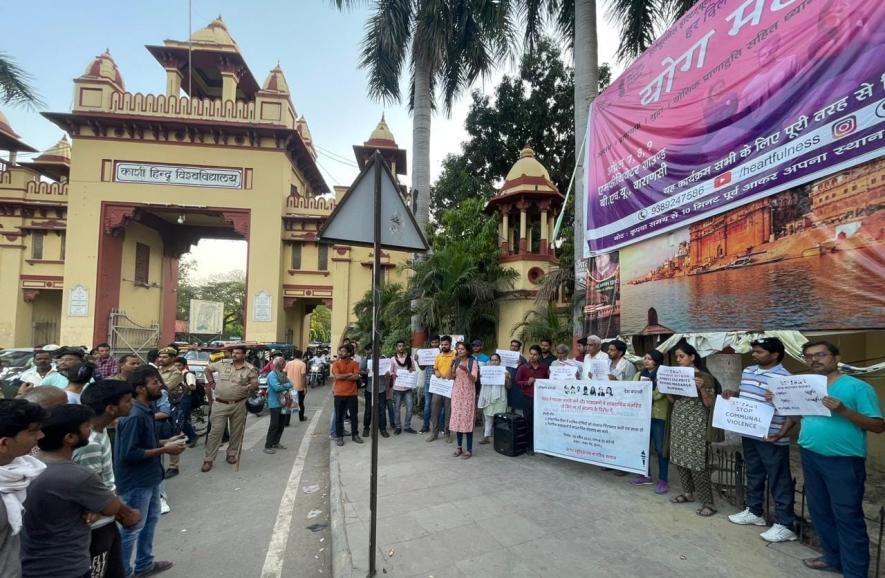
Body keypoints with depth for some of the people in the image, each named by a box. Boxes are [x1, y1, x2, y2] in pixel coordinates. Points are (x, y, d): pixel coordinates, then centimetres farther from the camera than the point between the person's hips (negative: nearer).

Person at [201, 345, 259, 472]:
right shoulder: (223, 364, 1)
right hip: (220, 404, 0)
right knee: (216, 431, 0)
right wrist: (211, 383, 6)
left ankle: (232, 453, 30)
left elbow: (255, 384, -6)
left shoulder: (250, 369, -4)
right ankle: (208, 460, 9)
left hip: (239, 405, 0)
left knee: (236, 431, 11)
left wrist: (252, 387, -28)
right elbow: (207, 369, 15)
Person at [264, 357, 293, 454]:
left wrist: (283, 386, -9)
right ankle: (268, 446, 0)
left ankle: (276, 443, 26)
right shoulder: (272, 375, -14)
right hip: (274, 403, -8)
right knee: (274, 425, -7)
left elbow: (290, 384, 10)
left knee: (281, 424, 13)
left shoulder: (282, 374, 12)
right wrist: (286, 386, -9)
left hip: (282, 402, 8)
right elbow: (277, 387, -25)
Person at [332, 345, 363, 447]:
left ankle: (355, 435, 23)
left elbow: (356, 377, -12)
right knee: (339, 416, 6)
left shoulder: (354, 364, 1)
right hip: (339, 394, -1)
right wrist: (349, 374, -10)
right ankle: (339, 436, 16)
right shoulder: (336, 364, -1)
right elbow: (337, 376, -16)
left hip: (352, 394, 1)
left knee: (353, 415, 10)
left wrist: (342, 377, -13)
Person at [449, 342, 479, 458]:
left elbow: (474, 379, -13)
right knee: (457, 418, 5)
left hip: (468, 393, -4)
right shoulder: (456, 361, 9)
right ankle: (459, 446, 16)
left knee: (468, 419, -5)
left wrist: (466, 370, -29)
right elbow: (452, 376, 4)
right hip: (457, 392, 4)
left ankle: (469, 449, 3)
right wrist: (453, 366, -11)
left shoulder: (473, 362, -4)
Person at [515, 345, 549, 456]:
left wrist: (550, 376, -2)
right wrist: (527, 382, -13)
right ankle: (530, 447, 17)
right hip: (528, 399, -1)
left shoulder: (545, 368, 6)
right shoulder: (523, 367, 0)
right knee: (529, 423, 4)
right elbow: (517, 383, 3)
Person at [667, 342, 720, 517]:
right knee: (680, 459, 11)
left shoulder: (704, 376, -10)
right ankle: (688, 493, 27)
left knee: (697, 463, -6)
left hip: (696, 425, -7)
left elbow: (709, 403, -12)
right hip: (678, 422, 7)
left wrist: (702, 387, -27)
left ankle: (707, 502, 4)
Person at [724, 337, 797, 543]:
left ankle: (784, 525, 14)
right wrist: (732, 393, 2)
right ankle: (753, 512, 35)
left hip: (771, 439, -8)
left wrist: (782, 434, -26)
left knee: (779, 481, 4)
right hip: (749, 435, 8)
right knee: (753, 475, 20)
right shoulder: (747, 371, 7)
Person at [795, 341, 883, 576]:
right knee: (819, 512, 17)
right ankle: (834, 558, 34)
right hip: (810, 458, 6)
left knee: (848, 517, 2)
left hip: (843, 462, -6)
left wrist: (843, 410, -24)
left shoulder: (858, 387, -9)